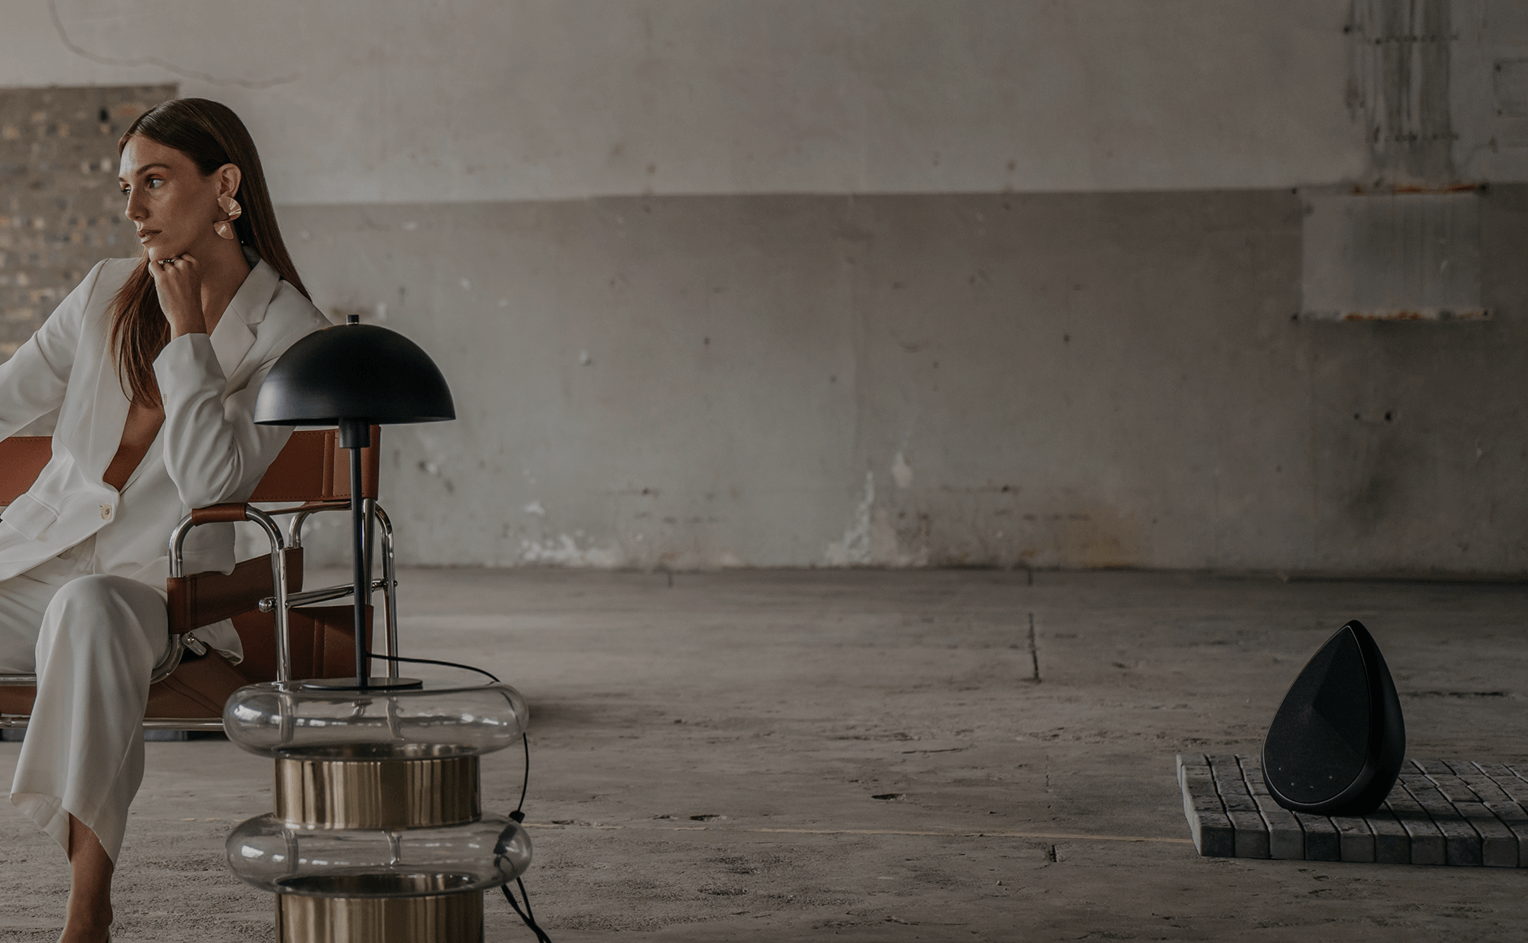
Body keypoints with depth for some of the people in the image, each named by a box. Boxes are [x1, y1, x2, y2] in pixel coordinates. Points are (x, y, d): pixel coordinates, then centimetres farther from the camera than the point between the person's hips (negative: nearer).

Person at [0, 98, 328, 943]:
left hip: (154, 581, -5)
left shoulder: (289, 334, -3)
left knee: (88, 610, -40)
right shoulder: (107, 293, 10)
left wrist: (186, 329, -11)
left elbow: (211, 478, -15)